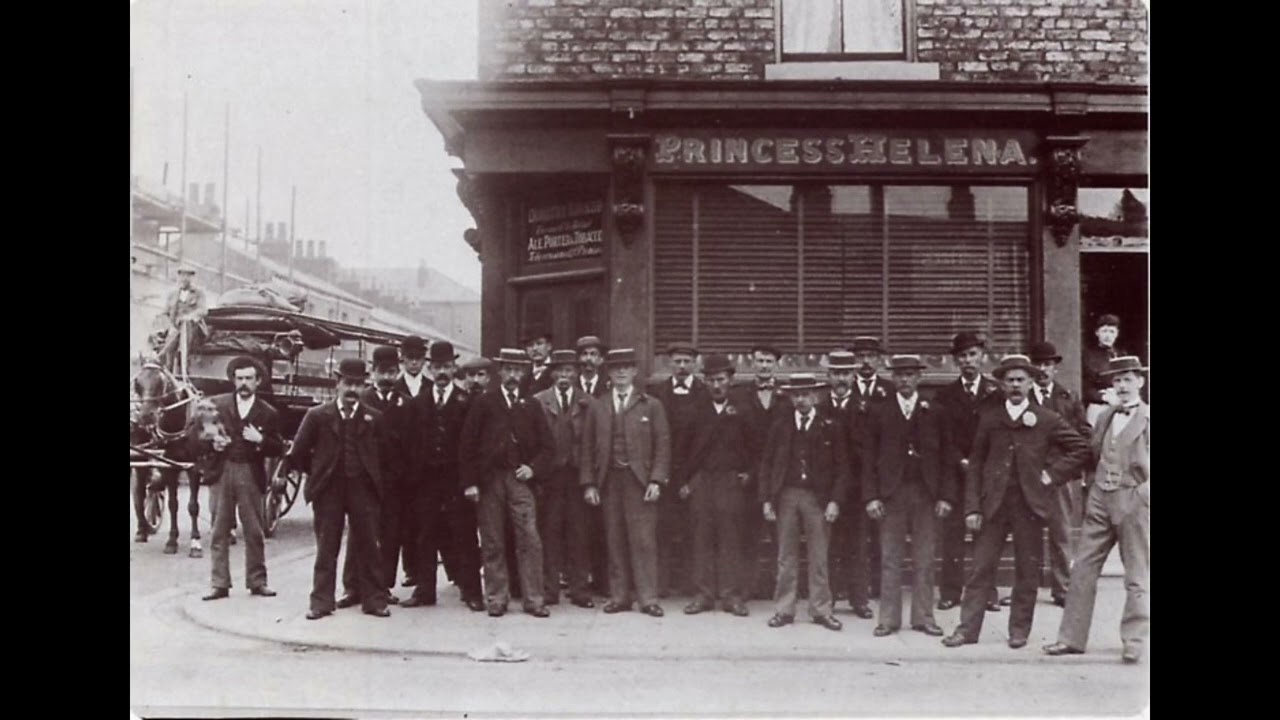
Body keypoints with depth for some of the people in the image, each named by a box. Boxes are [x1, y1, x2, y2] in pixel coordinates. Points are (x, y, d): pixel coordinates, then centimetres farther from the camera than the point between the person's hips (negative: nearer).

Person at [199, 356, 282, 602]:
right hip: (221, 471, 0)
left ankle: (257, 581, 14)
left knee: (254, 532, 4)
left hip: (251, 475, 0)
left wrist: (260, 440, -13)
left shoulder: (268, 413, 6)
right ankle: (220, 584, 8)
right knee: (219, 531, 3)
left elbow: (277, 449, 5)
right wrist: (212, 443, -11)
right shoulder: (216, 404, 7)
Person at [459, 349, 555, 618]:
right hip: (489, 480, -1)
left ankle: (534, 600, 0)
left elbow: (546, 444, 12)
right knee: (493, 543, 3)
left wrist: (533, 468, -4)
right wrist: (470, 482, -5)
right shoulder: (484, 403, 4)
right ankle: (496, 599, 12)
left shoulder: (531, 406, 11)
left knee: (530, 540, -6)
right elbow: (467, 444, 1)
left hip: (520, 478, 1)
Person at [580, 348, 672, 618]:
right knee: (615, 541, 4)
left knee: (644, 540, -4)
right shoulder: (597, 407, 12)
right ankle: (619, 596, 12)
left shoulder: (651, 405, 6)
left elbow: (662, 445, 1)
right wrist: (589, 483, 3)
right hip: (609, 480, 2)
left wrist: (657, 480, -8)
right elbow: (588, 447, 11)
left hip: (640, 480, -2)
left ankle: (648, 598, 2)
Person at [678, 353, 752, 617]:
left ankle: (732, 595, 3)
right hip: (700, 480, 2)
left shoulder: (741, 410, 5)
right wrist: (683, 481, 3)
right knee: (702, 538, 2)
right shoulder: (696, 410, 8)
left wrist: (747, 471, -3)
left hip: (731, 479, -1)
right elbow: (684, 446, 8)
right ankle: (704, 594, 7)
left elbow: (751, 445, 9)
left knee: (730, 538, -2)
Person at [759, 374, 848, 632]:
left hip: (818, 498, -1)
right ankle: (784, 609, 13)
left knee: (819, 557, 3)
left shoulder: (832, 428, 2)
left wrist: (835, 501, -8)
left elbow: (841, 468, 1)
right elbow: (768, 465, 8)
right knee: (786, 557, 6)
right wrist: (766, 500, 0)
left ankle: (821, 610, 12)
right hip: (786, 496, 1)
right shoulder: (780, 427, 7)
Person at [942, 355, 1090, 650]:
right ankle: (968, 628, 6)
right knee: (981, 567, 1)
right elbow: (976, 463, 4)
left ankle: (1020, 629, 17)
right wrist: (972, 507, -3)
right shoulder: (988, 417, 5)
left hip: (1029, 503, 0)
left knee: (1027, 570, 6)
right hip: (993, 502, 1)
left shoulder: (1047, 419, 2)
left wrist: (1053, 474, 0)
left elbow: (1080, 448, 9)